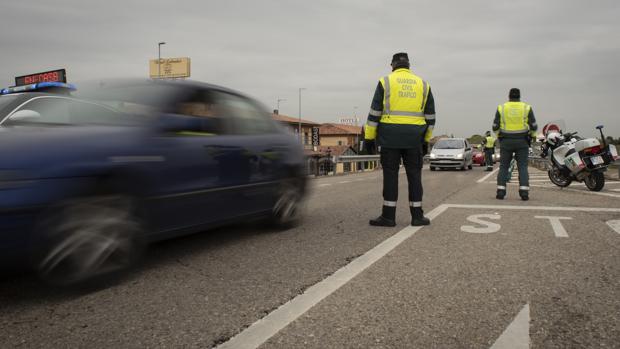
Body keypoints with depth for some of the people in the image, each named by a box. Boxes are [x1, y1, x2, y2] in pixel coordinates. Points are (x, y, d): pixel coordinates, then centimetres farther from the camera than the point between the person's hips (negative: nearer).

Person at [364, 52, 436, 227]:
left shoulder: (385, 82, 2)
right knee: (414, 175, 7)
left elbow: (375, 112, -3)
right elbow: (430, 116, 13)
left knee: (390, 174, 0)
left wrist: (369, 137, 1)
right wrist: (426, 140, 18)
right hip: (414, 138, 2)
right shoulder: (423, 84, 12)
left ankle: (388, 216, 2)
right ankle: (417, 215, 9)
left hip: (390, 136, -2)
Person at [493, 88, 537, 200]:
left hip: (505, 141, 0)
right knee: (522, 167, 3)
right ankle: (524, 192, -5)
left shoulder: (501, 108, 1)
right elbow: (534, 126, -1)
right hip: (522, 141, 0)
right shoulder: (526, 107, 1)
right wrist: (531, 135, 18)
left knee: (503, 167, 5)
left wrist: (499, 134, 18)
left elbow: (495, 127, -1)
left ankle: (501, 192, -2)